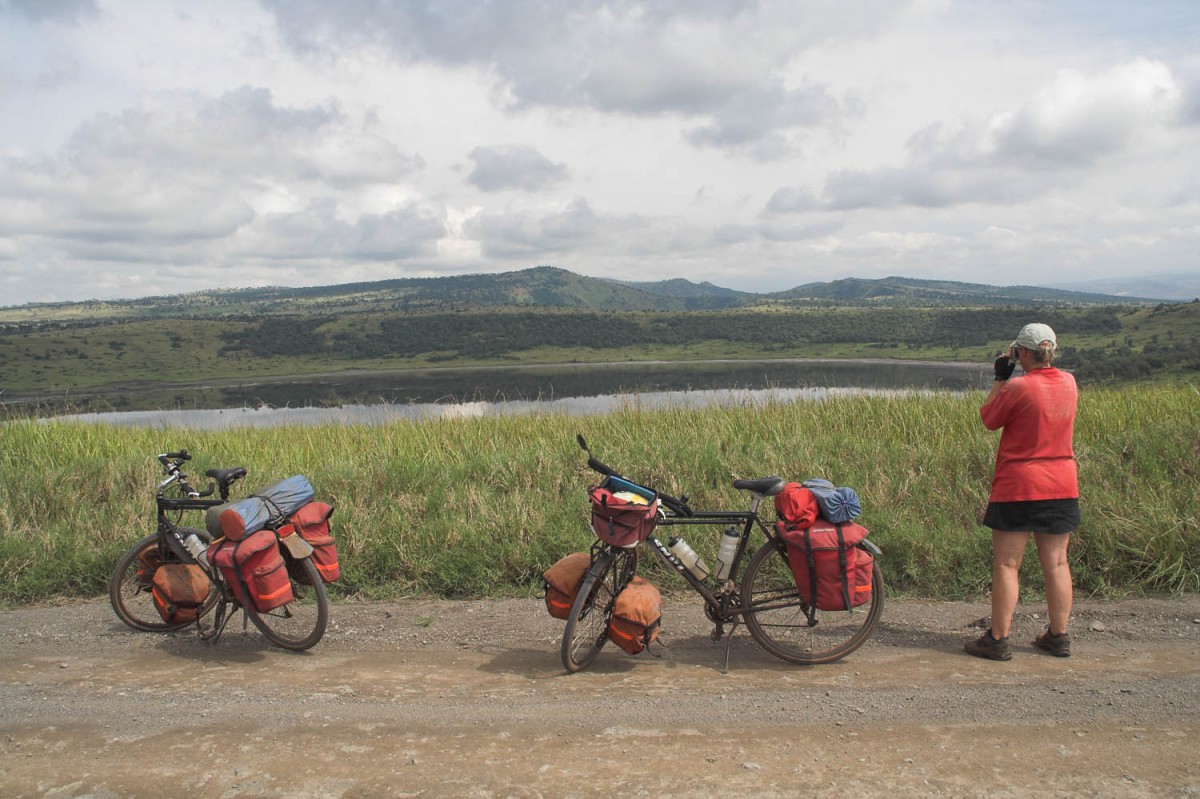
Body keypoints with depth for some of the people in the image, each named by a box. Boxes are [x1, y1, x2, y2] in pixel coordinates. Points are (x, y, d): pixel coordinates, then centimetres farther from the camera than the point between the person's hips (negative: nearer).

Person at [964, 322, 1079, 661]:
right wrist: (1013, 378, 18)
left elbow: (989, 419, -1)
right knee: (1056, 563, 12)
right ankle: (1059, 636, 20)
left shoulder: (1018, 387, -15)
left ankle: (998, 640, 4)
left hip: (1018, 487, -6)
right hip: (1062, 487, 6)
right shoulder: (1069, 383, 3)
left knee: (1006, 564, 0)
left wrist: (1000, 377, 5)